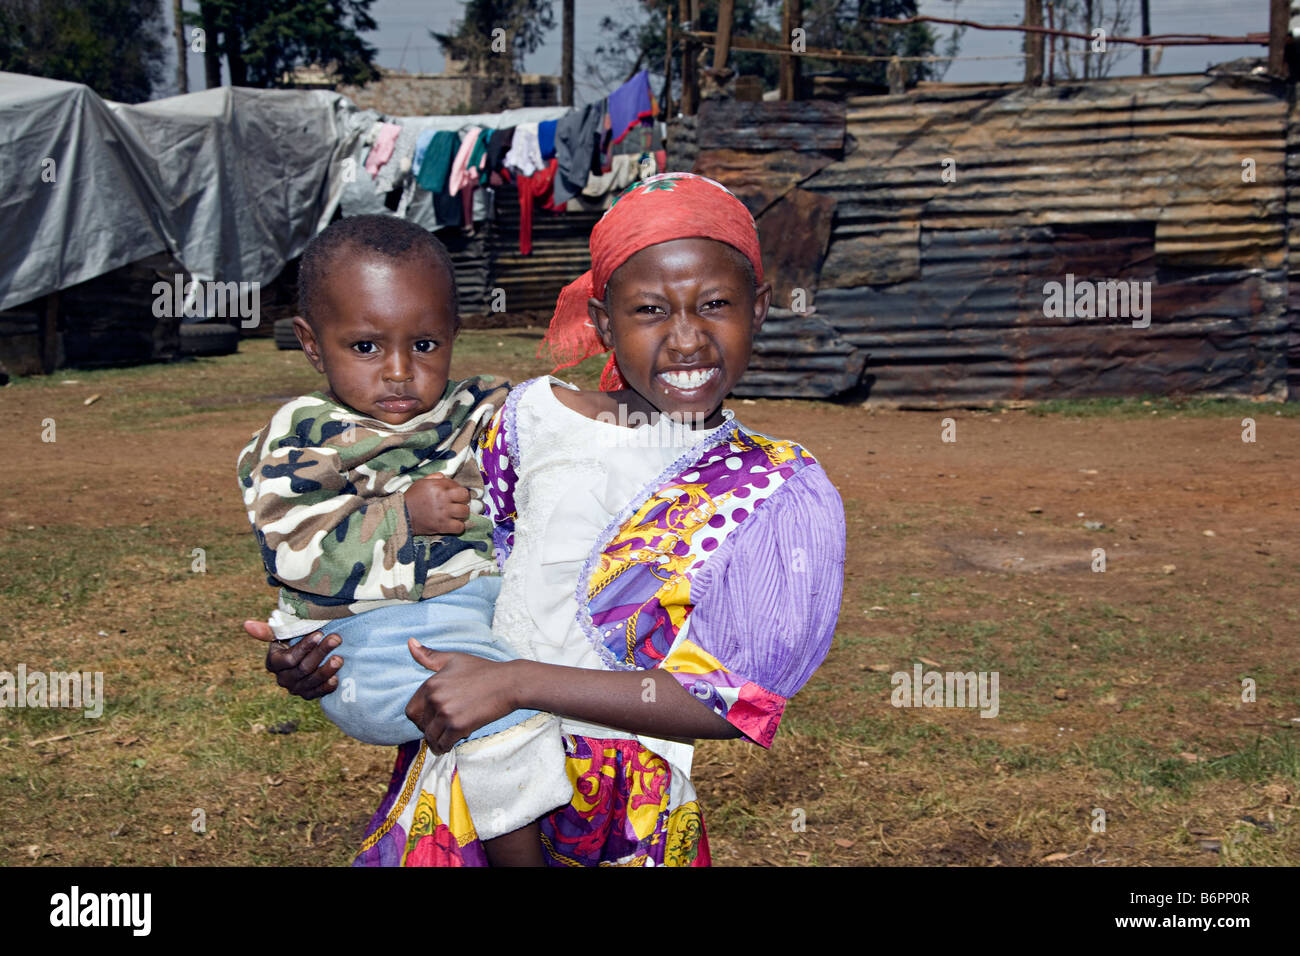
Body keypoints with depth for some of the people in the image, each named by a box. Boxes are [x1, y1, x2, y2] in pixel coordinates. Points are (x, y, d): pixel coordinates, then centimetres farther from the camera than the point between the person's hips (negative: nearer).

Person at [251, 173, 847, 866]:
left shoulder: (786, 497, -9)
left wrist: (515, 682, -21)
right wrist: (330, 642, -2)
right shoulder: (536, 415, -1)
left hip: (624, 819, -2)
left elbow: (727, 700, -16)